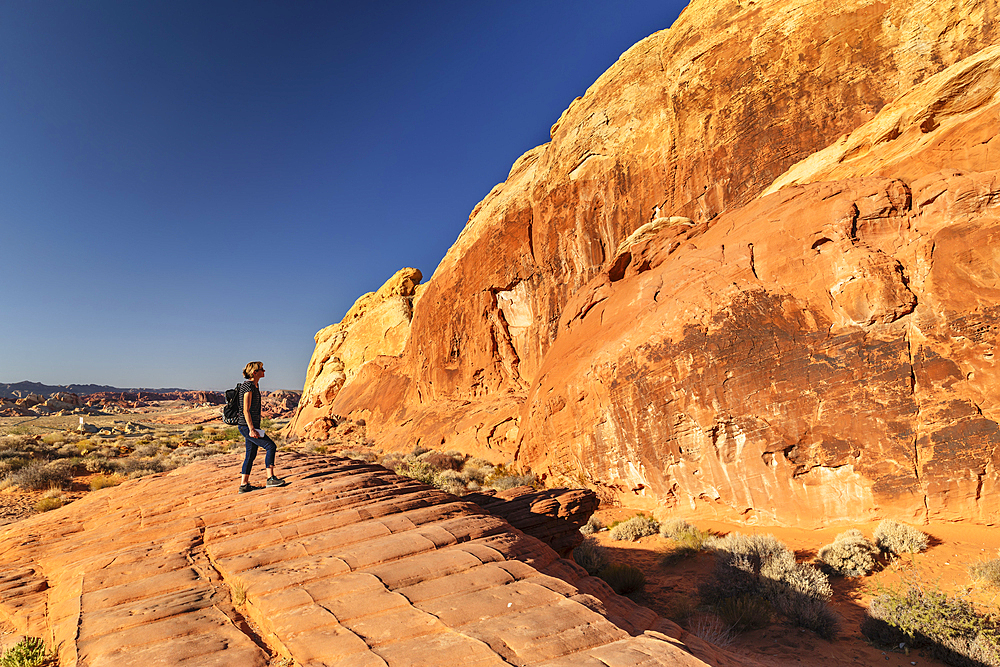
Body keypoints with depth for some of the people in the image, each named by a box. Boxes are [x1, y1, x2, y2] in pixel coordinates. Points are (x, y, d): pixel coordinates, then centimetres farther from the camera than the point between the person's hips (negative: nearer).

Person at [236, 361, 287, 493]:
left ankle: (243, 485, 17)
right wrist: (251, 429, -23)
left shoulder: (255, 385, 15)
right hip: (246, 426, -10)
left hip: (252, 425, 10)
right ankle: (270, 478, -8)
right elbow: (246, 410, -19)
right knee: (271, 446, -11)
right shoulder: (248, 386, -15)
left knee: (251, 454, 11)